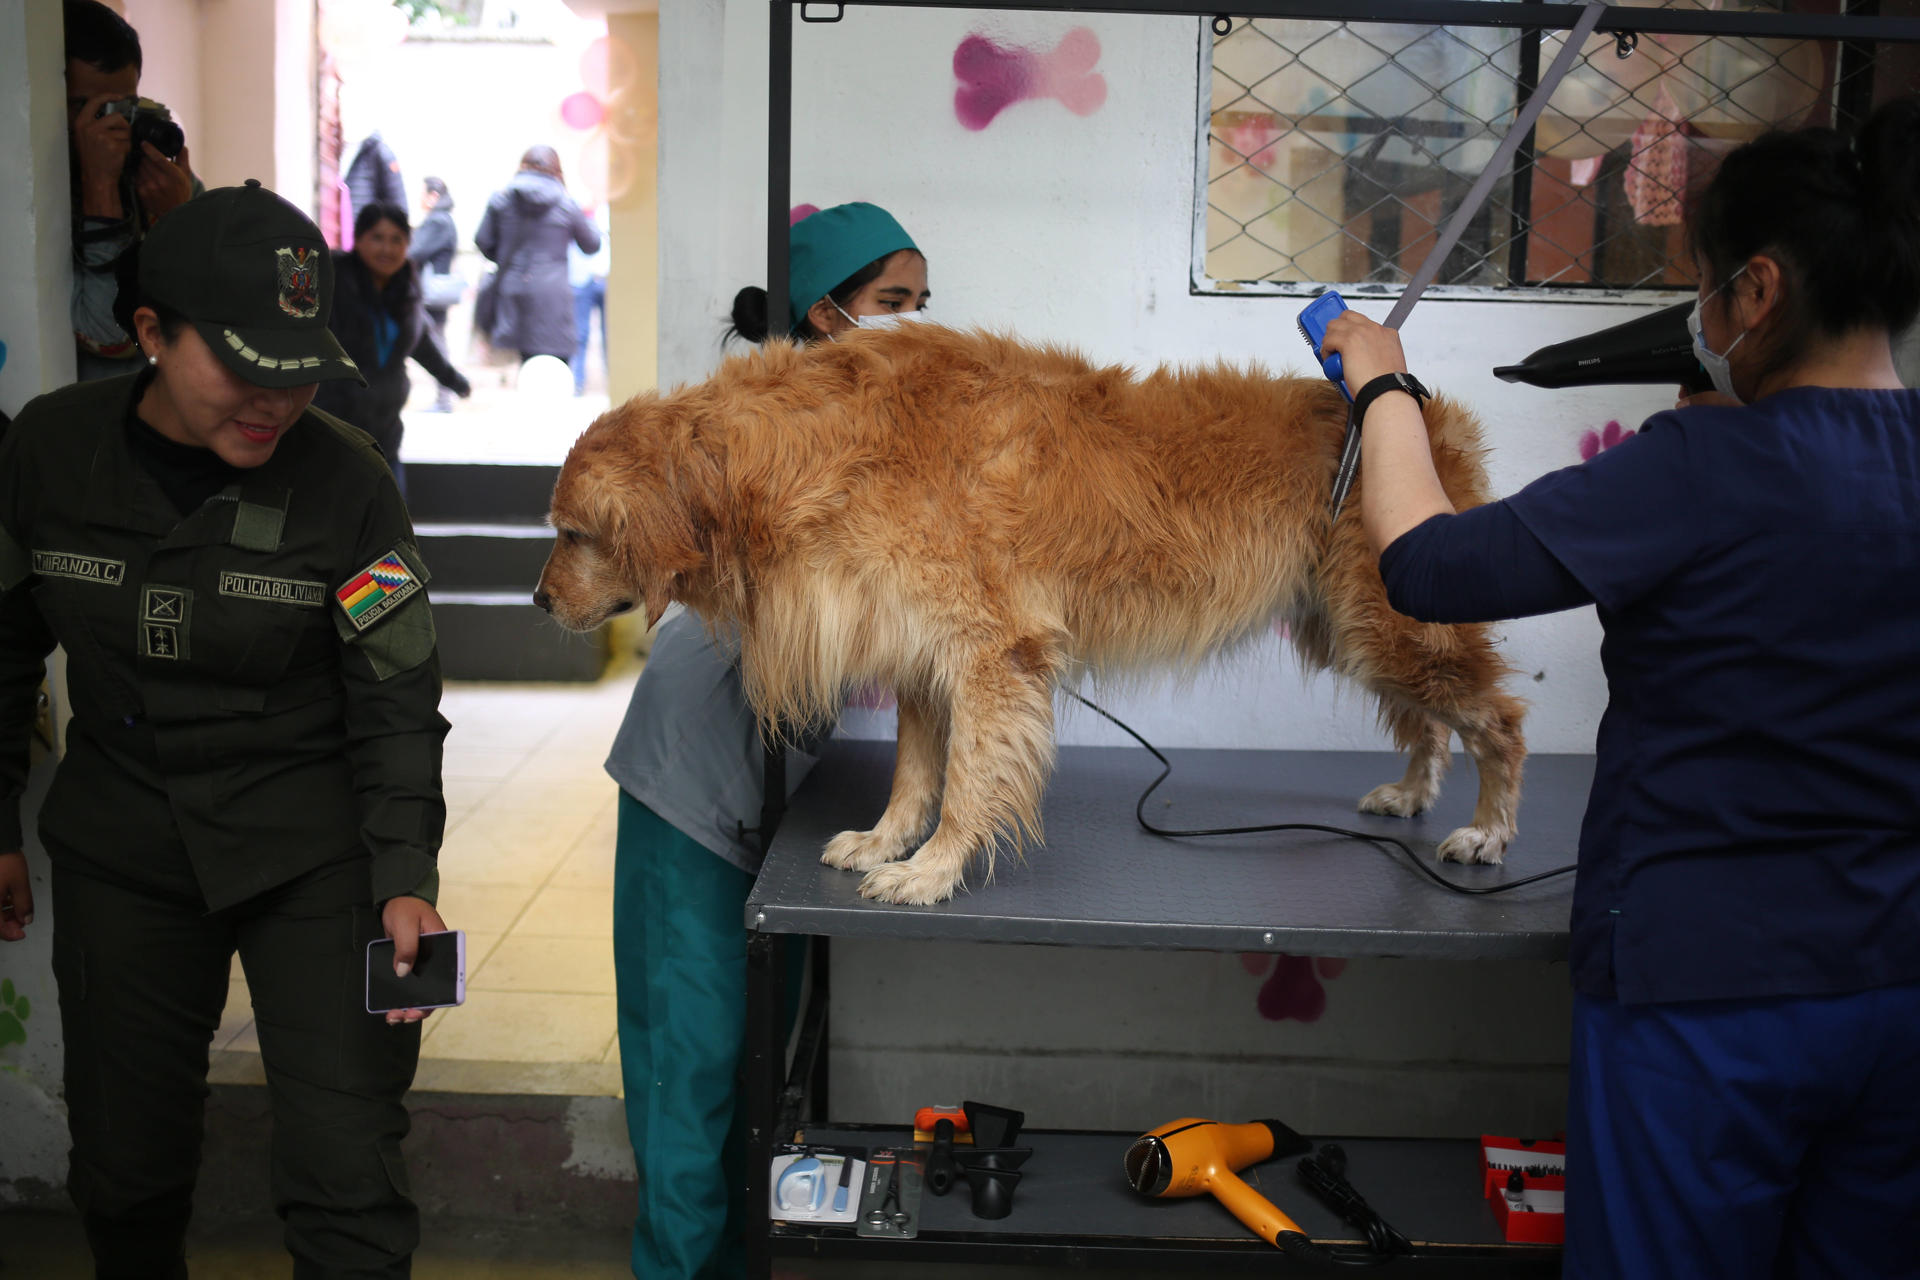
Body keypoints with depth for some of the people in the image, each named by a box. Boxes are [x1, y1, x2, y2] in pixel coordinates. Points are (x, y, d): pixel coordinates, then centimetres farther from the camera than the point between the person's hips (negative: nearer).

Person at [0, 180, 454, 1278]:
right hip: (120, 849, 3)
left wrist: (405, 883, -20)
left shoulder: (347, 481, -14)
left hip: (314, 854, -2)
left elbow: (397, 704, -10)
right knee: (126, 1168, 15)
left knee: (348, 1180, -3)